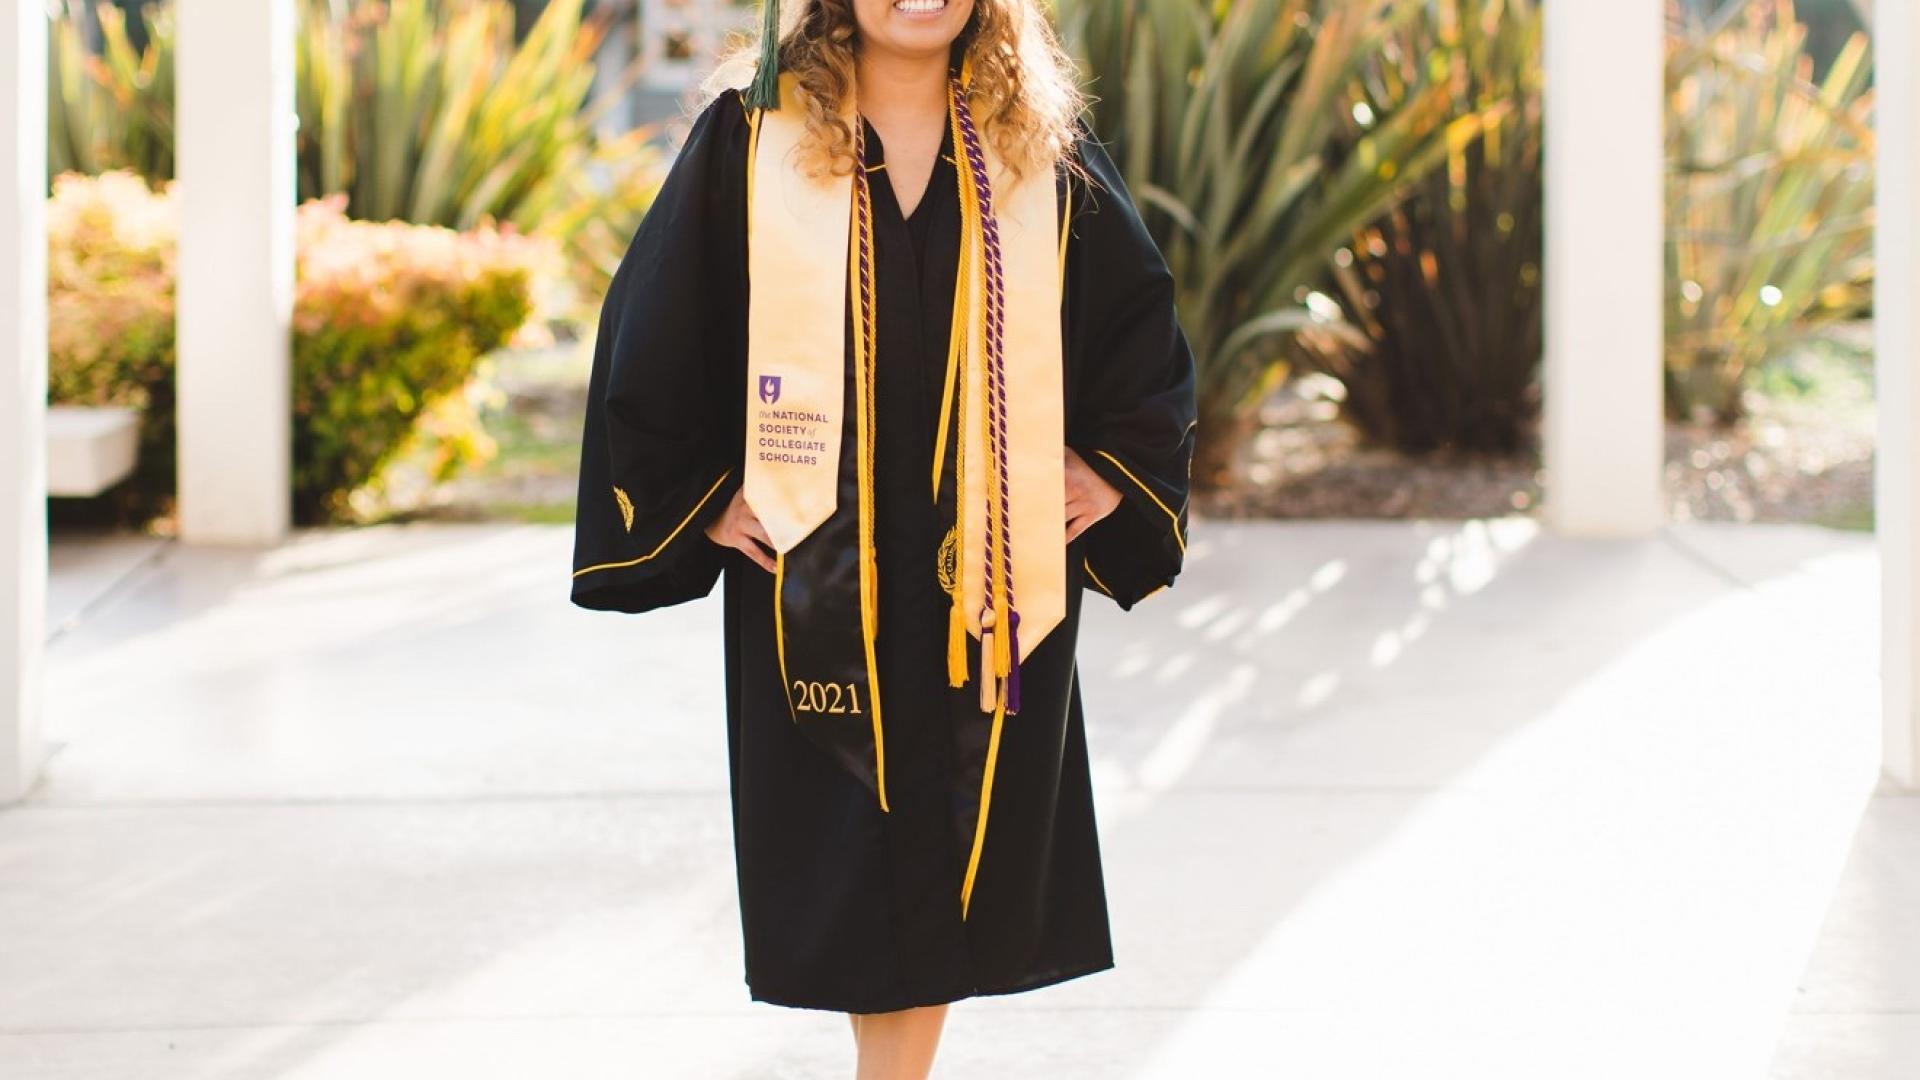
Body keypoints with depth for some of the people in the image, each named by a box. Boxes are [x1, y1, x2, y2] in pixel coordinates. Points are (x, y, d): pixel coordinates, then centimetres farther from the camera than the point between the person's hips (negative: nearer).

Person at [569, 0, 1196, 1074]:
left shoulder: (1046, 149, 5)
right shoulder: (751, 138, -1)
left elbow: (1146, 326, 13)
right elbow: (650, 329, 3)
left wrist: (1111, 468, 4)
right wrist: (701, 495, -1)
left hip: (992, 572, 1)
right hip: (816, 576, -1)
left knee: (950, 852, 2)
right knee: (846, 855, 3)